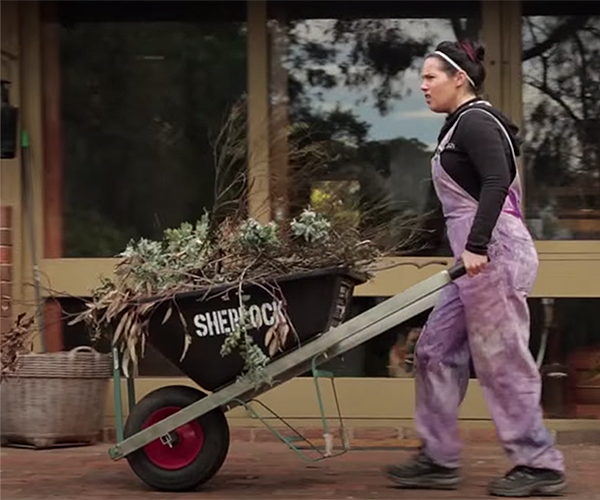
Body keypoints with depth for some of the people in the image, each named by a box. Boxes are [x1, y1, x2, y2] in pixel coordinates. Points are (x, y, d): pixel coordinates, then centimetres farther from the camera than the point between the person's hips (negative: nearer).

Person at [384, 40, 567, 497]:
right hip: (479, 255, 10)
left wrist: (475, 246, -30)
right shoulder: (464, 124, 19)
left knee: (501, 359, -4)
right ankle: (439, 459, 15)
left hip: (493, 253, -10)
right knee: (438, 350, 10)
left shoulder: (475, 121, -11)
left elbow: (496, 182, -24)